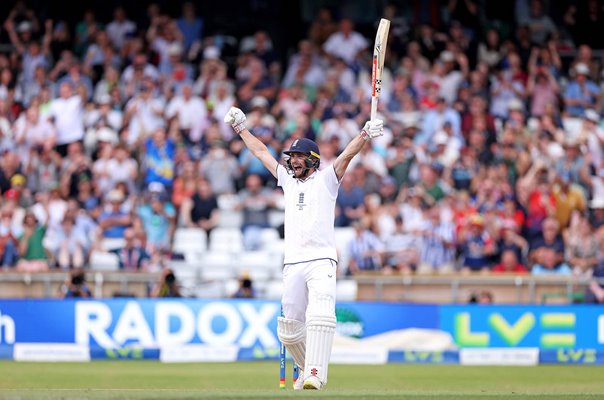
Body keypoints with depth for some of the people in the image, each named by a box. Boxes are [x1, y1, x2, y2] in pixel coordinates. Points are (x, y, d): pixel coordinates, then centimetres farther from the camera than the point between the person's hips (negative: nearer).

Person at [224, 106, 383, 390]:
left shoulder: (326, 180, 7)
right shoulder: (288, 180, 20)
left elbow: (347, 155, -9)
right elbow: (261, 152, 28)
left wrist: (365, 134, -24)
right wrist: (240, 127, 31)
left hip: (322, 262, -5)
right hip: (292, 265, 5)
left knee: (319, 316, -23)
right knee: (289, 329, 3)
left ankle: (315, 374, -29)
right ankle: (307, 367, 22)